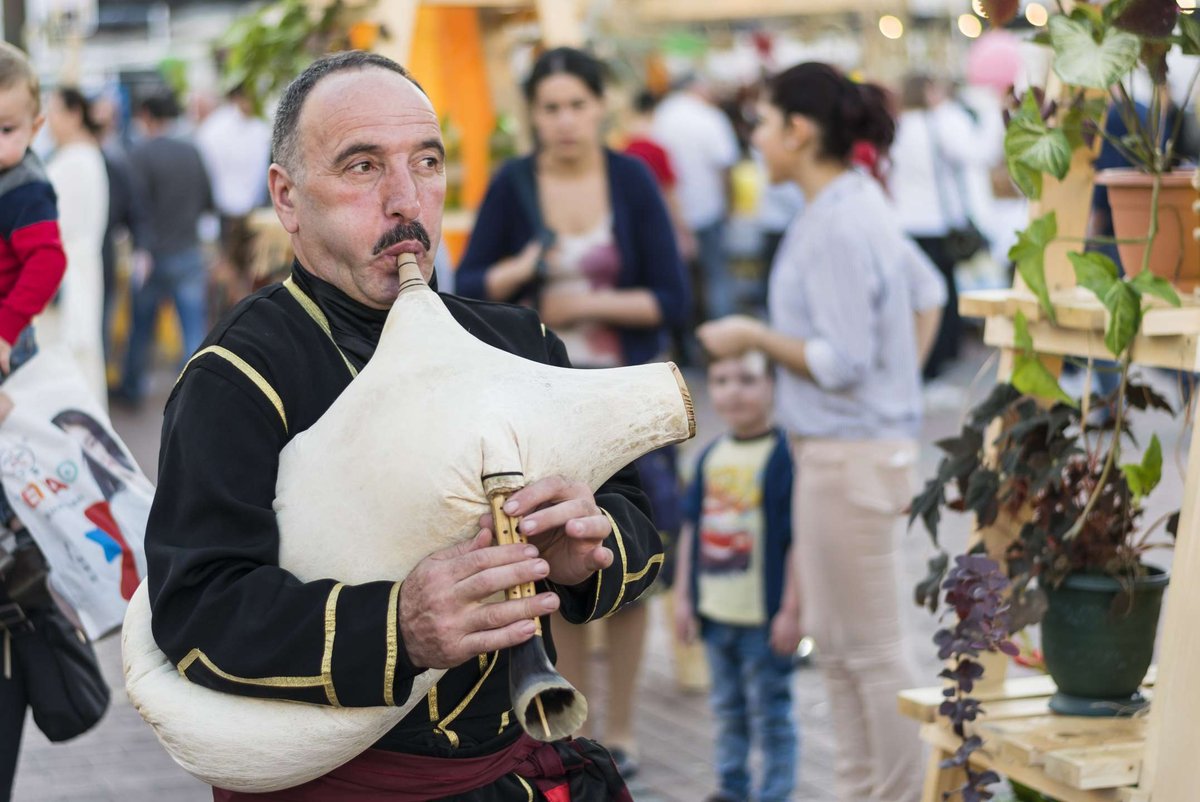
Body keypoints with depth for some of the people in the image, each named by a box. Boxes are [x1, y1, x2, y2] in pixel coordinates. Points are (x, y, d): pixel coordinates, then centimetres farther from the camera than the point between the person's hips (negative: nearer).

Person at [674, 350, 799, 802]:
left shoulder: (783, 455, -14)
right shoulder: (711, 456, 7)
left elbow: (800, 539, -15)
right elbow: (692, 530, 12)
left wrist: (791, 610, -16)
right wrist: (684, 596, 10)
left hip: (765, 618, -7)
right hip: (715, 612, 7)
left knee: (769, 712, 5)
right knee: (727, 709, 19)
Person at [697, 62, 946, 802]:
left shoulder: (835, 227, -20)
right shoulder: (860, 201, 9)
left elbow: (843, 362, -23)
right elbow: (928, 289, 22)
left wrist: (753, 337, -11)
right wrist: (902, 381, 20)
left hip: (851, 455, -10)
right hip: (840, 446, 10)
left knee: (871, 648, 1)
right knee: (834, 638, 19)